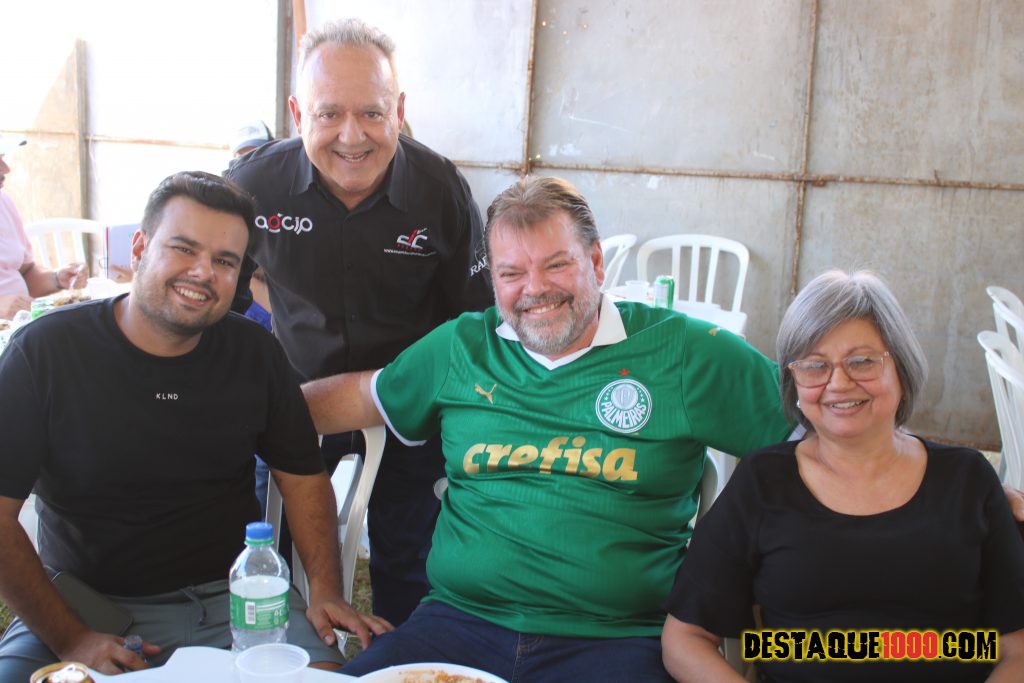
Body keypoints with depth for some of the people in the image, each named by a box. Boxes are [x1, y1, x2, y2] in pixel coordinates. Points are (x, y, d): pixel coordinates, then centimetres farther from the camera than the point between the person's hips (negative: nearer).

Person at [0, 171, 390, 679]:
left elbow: (303, 476, 8)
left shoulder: (255, 353, 2)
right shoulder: (42, 352, -7)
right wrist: (68, 638, -13)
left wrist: (326, 592, -5)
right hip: (87, 606, -1)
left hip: (233, 594, 2)